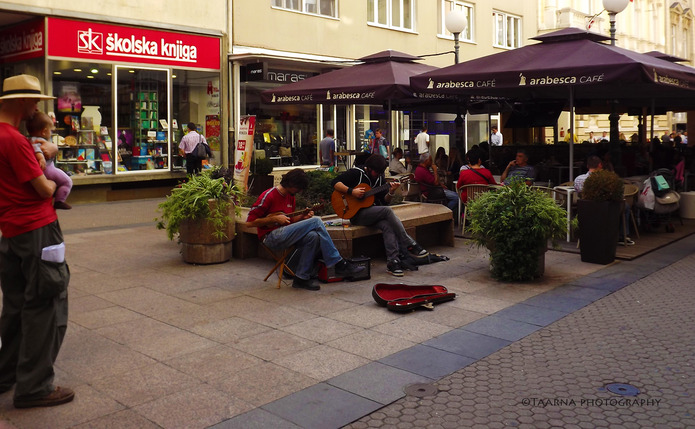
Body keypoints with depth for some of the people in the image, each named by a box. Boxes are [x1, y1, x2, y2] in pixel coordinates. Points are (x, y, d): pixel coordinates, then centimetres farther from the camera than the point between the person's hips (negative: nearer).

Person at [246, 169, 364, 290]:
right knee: (316, 221, -20)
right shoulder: (268, 196, -10)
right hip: (271, 236, -9)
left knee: (313, 236, -24)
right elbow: (250, 222, -11)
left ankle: (301, 278, -13)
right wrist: (275, 219, -15)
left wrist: (302, 216, 3)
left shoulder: (290, 196, 16)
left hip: (285, 234, 9)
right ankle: (340, 264, -16)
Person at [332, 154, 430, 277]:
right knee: (387, 210, -27)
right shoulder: (356, 173, -3)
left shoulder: (380, 178, 12)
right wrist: (352, 191, -22)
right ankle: (410, 245, -23)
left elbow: (384, 200, 10)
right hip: (357, 214, -5)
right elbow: (335, 183, -11)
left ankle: (392, 261, -32)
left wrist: (390, 192, -11)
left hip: (375, 214, 5)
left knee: (388, 225, -28)